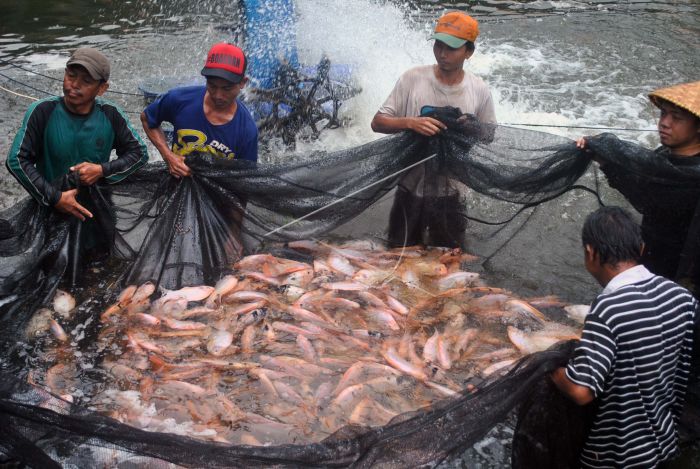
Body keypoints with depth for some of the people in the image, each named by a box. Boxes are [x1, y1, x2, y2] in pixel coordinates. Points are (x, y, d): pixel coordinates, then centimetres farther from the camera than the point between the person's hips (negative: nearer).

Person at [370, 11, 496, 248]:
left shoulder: (479, 90, -6)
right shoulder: (412, 79, -10)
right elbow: (378, 122, -8)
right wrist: (411, 122, -27)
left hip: (451, 193, 1)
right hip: (412, 188, -1)